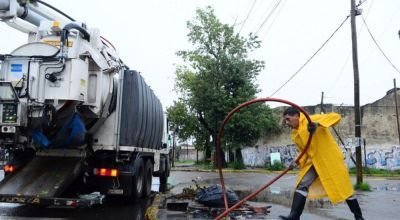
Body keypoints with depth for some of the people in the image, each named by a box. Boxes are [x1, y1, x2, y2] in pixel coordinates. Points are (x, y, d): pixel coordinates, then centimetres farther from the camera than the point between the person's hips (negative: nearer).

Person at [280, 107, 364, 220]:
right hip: (314, 162, 6)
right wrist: (298, 162, -5)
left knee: (343, 188, 4)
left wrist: (318, 124, -41)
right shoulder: (295, 135, 5)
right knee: (302, 185, -7)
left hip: (330, 159, -6)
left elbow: (336, 116, -26)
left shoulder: (312, 119, -17)